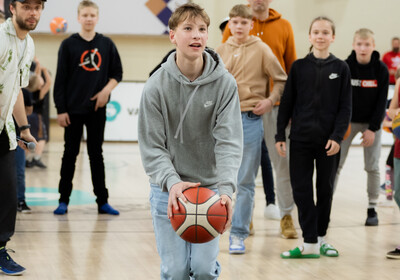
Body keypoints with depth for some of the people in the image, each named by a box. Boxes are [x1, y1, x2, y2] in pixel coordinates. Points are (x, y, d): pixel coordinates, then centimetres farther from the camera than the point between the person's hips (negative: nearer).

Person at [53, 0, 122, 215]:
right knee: (70, 153, 5)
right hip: (73, 110, -2)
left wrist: (107, 89, -9)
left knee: (96, 154, 7)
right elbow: (60, 79, -3)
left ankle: (102, 201, 9)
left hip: (97, 109, 2)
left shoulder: (106, 44, 4)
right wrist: (61, 110, -8)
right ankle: (64, 200, 12)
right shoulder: (69, 45, -2)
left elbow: (117, 73, 10)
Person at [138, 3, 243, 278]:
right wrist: (171, 182, -27)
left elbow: (229, 141, -15)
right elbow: (152, 146, -10)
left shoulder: (224, 83, -9)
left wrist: (226, 188, -30)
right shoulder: (156, 85, -10)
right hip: (167, 189, 0)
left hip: (210, 188, 0)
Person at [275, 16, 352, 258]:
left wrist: (337, 136, -9)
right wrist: (280, 134, 1)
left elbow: (345, 107, 1)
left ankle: (321, 237, 22)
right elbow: (287, 102, 6)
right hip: (301, 138, 0)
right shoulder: (299, 67, 5)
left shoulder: (341, 68, 3)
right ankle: (310, 243, -1)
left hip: (329, 140, 0)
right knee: (301, 189, -4)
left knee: (325, 189, 8)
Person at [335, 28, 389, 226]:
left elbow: (382, 101, -7)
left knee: (372, 167, 0)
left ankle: (372, 209, 12)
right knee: (335, 164, -6)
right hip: (348, 121, 0)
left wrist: (373, 129, -11)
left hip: (372, 123, 0)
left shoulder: (381, 70, -8)